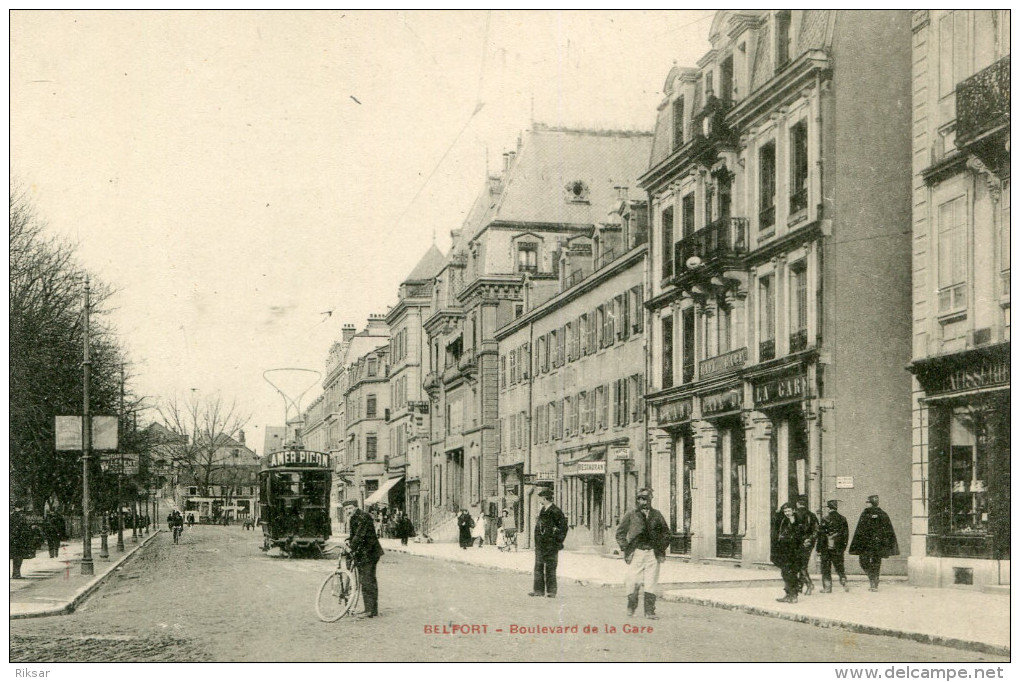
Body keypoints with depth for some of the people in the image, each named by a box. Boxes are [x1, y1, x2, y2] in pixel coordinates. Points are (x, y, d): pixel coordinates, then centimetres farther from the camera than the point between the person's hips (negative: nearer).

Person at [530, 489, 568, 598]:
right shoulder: (543, 510, 13)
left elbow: (563, 526, -11)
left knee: (550, 568, -2)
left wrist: (558, 540, -10)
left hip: (550, 544, -8)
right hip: (540, 544, 8)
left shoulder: (555, 511, -13)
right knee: (538, 567, 9)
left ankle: (551, 591, 4)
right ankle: (539, 590, 14)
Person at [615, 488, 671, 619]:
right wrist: (625, 549, -1)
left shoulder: (656, 515, 9)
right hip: (635, 553, -1)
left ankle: (649, 611, 3)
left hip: (653, 553, 1)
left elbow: (665, 532, 18)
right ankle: (631, 606, 20)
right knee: (633, 582, -2)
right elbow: (620, 533, 8)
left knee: (651, 583, -3)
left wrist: (661, 549, 9)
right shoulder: (630, 515, 4)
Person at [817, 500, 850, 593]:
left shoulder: (825, 518, -10)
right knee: (839, 566, 16)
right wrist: (843, 547, 18)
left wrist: (819, 549, -5)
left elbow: (821, 535, -9)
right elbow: (846, 534, 8)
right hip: (838, 548, 4)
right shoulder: (842, 518, 3)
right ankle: (843, 581, -2)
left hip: (826, 547, -4)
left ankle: (827, 587, 5)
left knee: (826, 567, 5)